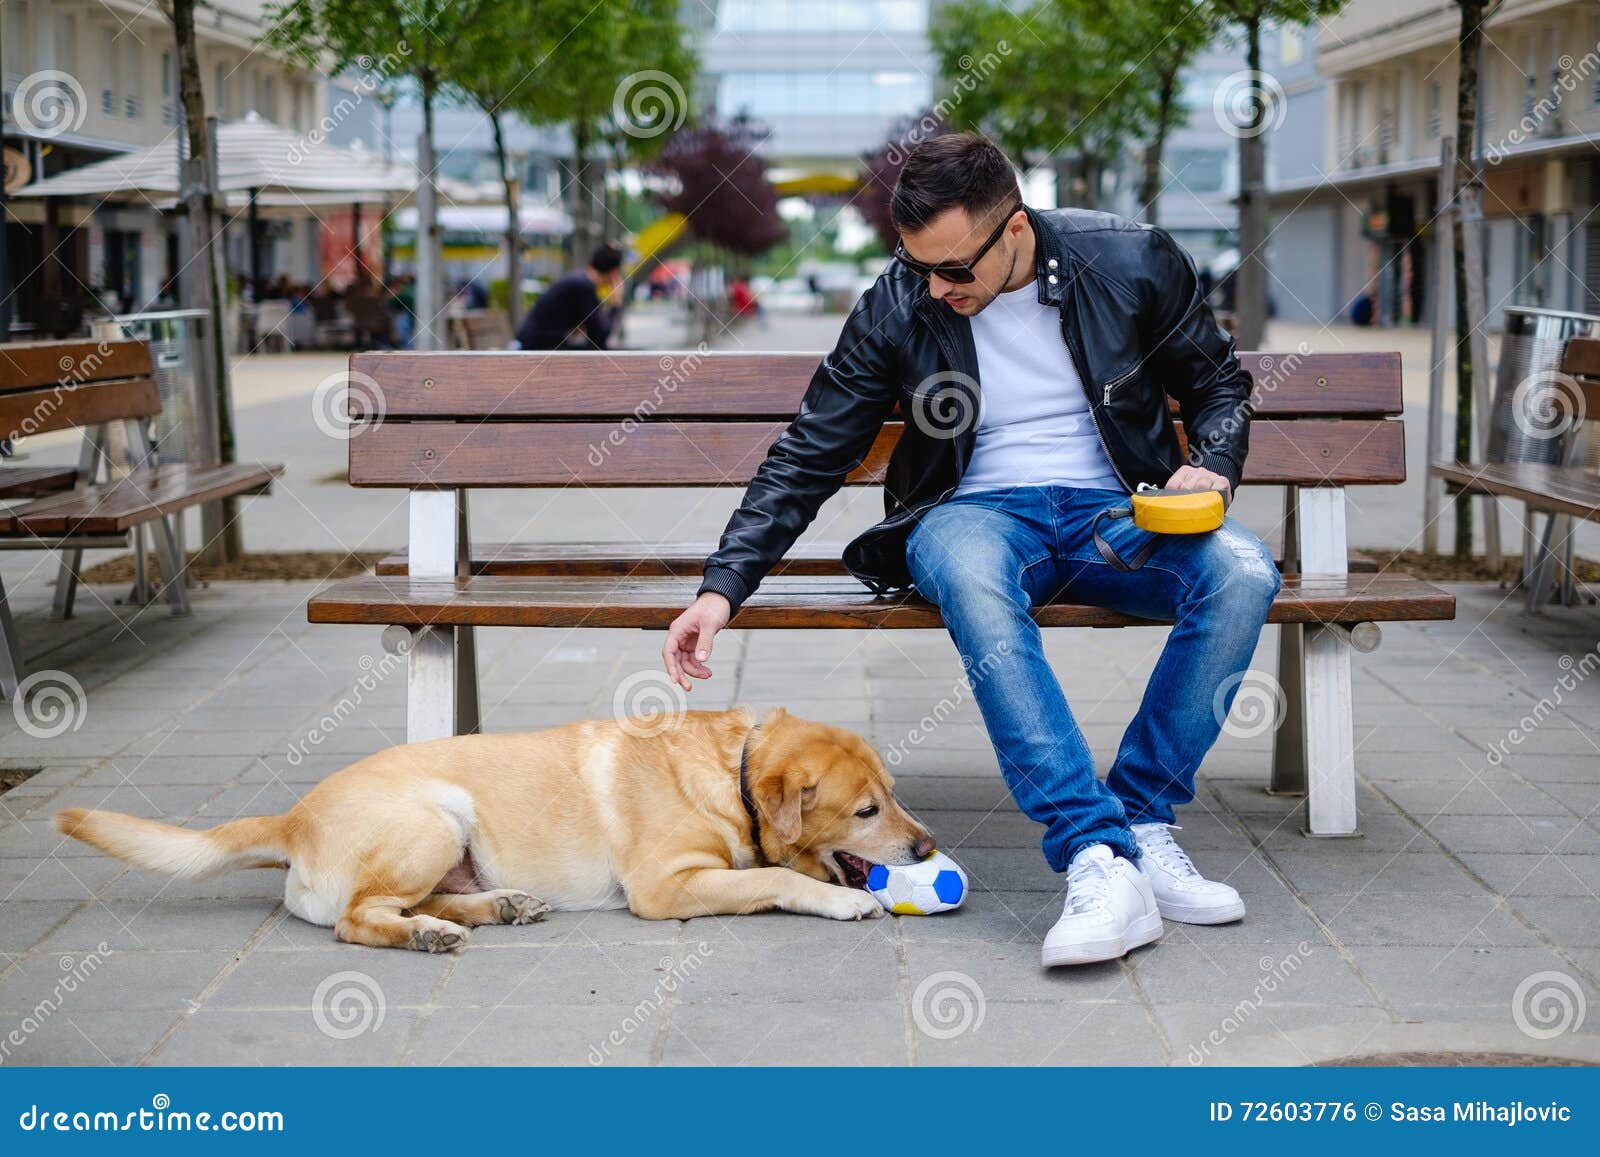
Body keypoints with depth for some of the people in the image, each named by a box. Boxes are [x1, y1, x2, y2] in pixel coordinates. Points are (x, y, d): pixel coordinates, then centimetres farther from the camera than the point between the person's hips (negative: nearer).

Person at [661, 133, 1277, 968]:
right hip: (979, 512, -1)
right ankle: (1098, 861, -45)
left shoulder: (1132, 263, -5)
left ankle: (1140, 823, -22)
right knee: (970, 579, -40)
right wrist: (722, 586, -7)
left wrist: (1211, 467, -11)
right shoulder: (895, 310, -4)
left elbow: (1220, 381, 10)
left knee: (1242, 572, -32)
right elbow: (808, 457, 1)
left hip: (1116, 509, 1)